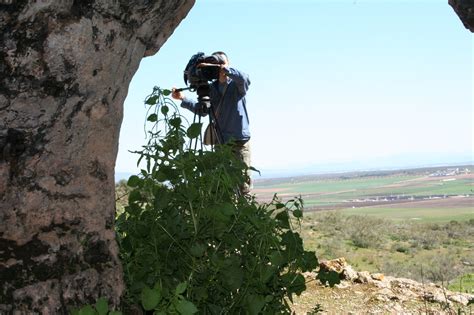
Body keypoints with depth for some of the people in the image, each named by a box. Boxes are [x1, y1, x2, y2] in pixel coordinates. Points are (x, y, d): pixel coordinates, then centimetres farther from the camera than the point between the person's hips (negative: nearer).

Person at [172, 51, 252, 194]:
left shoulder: (237, 85, -1)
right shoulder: (212, 88, 13)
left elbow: (245, 78, -23)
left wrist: (223, 69, -32)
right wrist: (182, 98, 5)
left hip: (240, 141, -4)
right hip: (220, 142, 4)